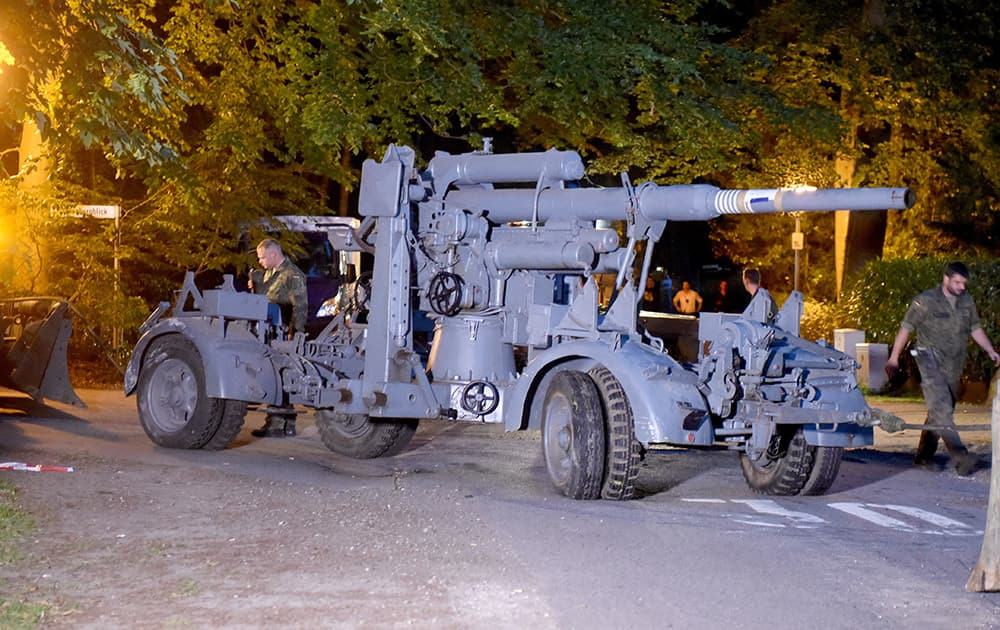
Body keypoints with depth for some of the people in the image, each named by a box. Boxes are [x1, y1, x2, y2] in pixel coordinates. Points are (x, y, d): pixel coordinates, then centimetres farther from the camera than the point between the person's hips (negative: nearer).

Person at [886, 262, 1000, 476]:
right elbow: (906, 328, 0)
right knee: (942, 410, -18)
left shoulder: (967, 302, 12)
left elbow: (975, 329, 23)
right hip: (931, 362, -6)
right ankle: (960, 457, -29)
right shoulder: (925, 301, -4)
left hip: (954, 366, 6)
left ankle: (923, 455, 19)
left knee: (939, 411, 8)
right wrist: (894, 357, -1)